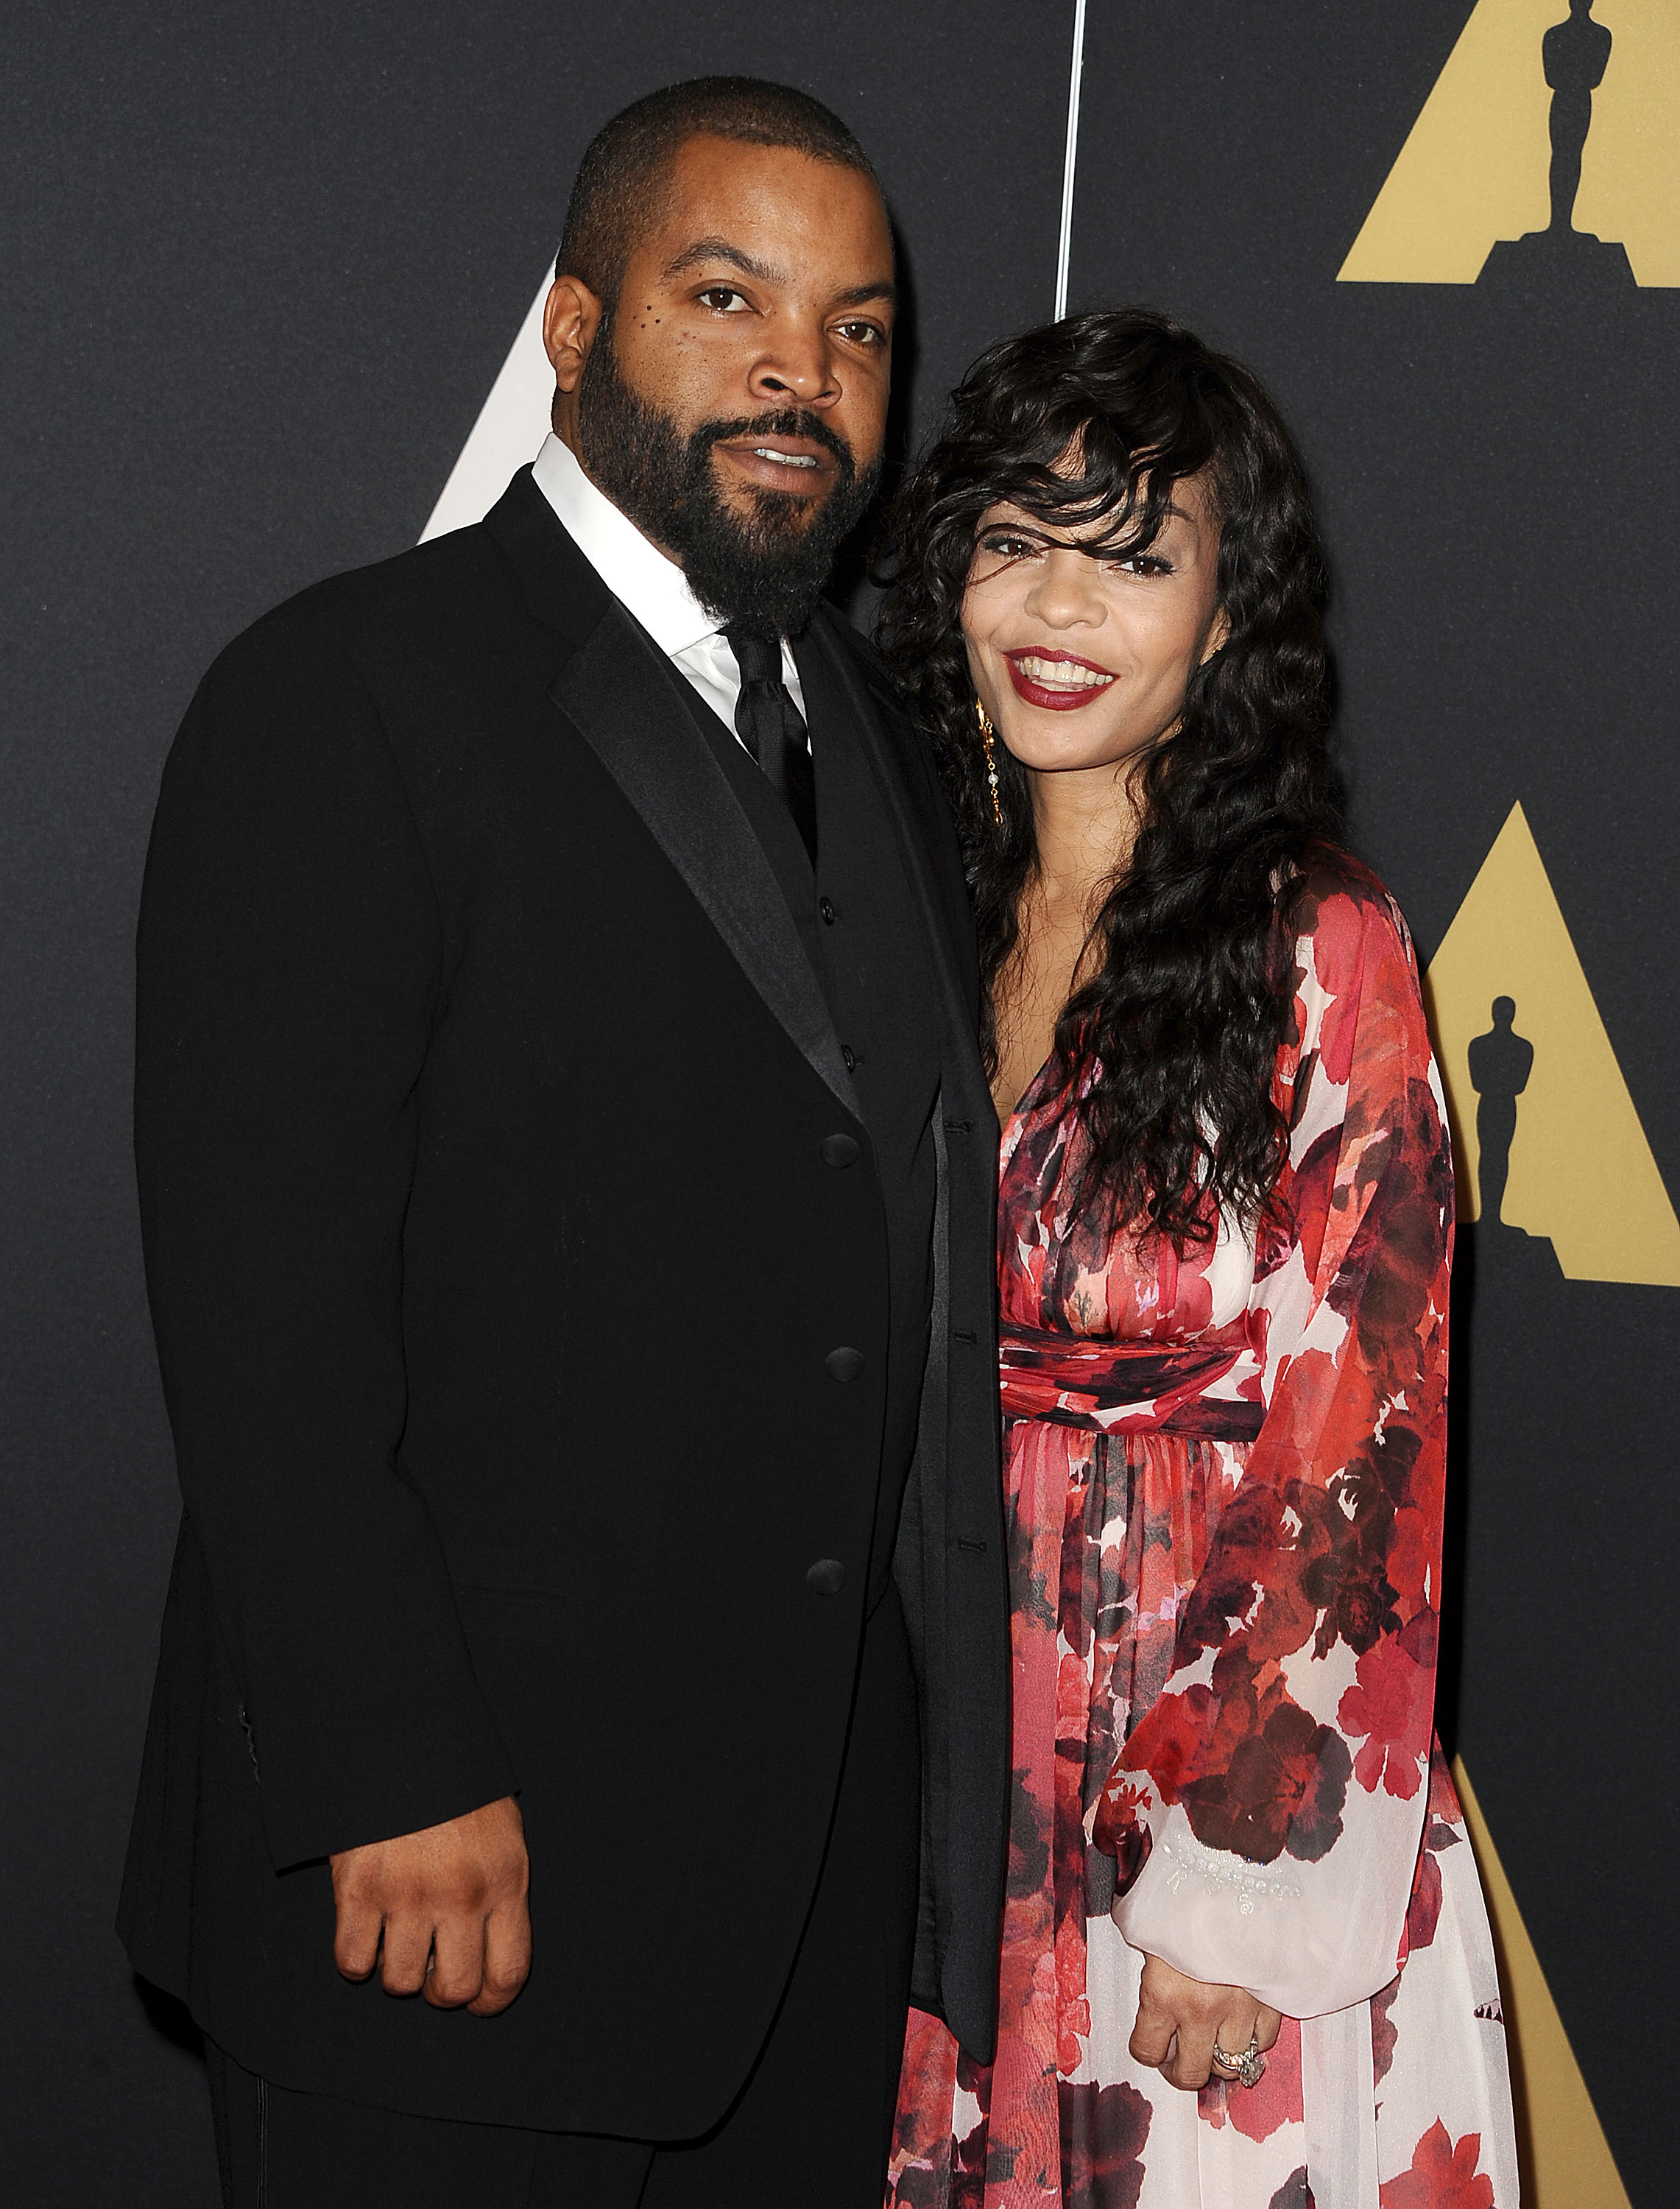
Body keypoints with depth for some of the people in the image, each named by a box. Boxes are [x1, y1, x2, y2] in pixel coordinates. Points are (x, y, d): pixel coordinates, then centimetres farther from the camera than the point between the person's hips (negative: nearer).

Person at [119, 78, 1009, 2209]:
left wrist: (942, 1774, 10)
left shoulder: (870, 737, 14)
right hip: (448, 1848, -7)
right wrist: (393, 1786, -20)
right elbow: (260, 1295, -16)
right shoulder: (344, 699, -10)